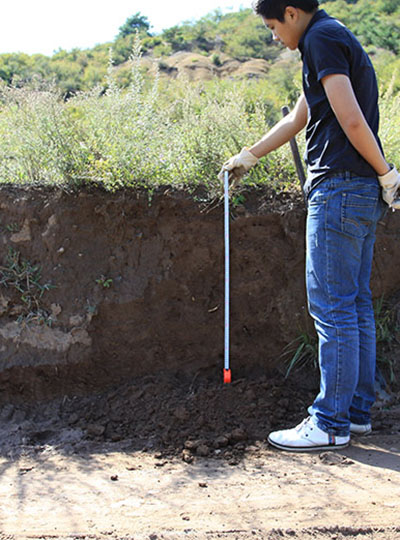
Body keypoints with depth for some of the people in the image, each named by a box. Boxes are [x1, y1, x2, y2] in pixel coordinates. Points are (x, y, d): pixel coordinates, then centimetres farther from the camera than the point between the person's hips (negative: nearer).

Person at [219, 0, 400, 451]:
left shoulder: (322, 38, -8)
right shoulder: (337, 39, 24)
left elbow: (351, 120, -18)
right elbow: (297, 119, 32)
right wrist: (248, 157, 37)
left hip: (339, 189, -10)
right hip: (362, 193, 10)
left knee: (332, 307, -6)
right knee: (355, 305, 12)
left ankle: (331, 423, 1)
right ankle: (358, 410, 20)